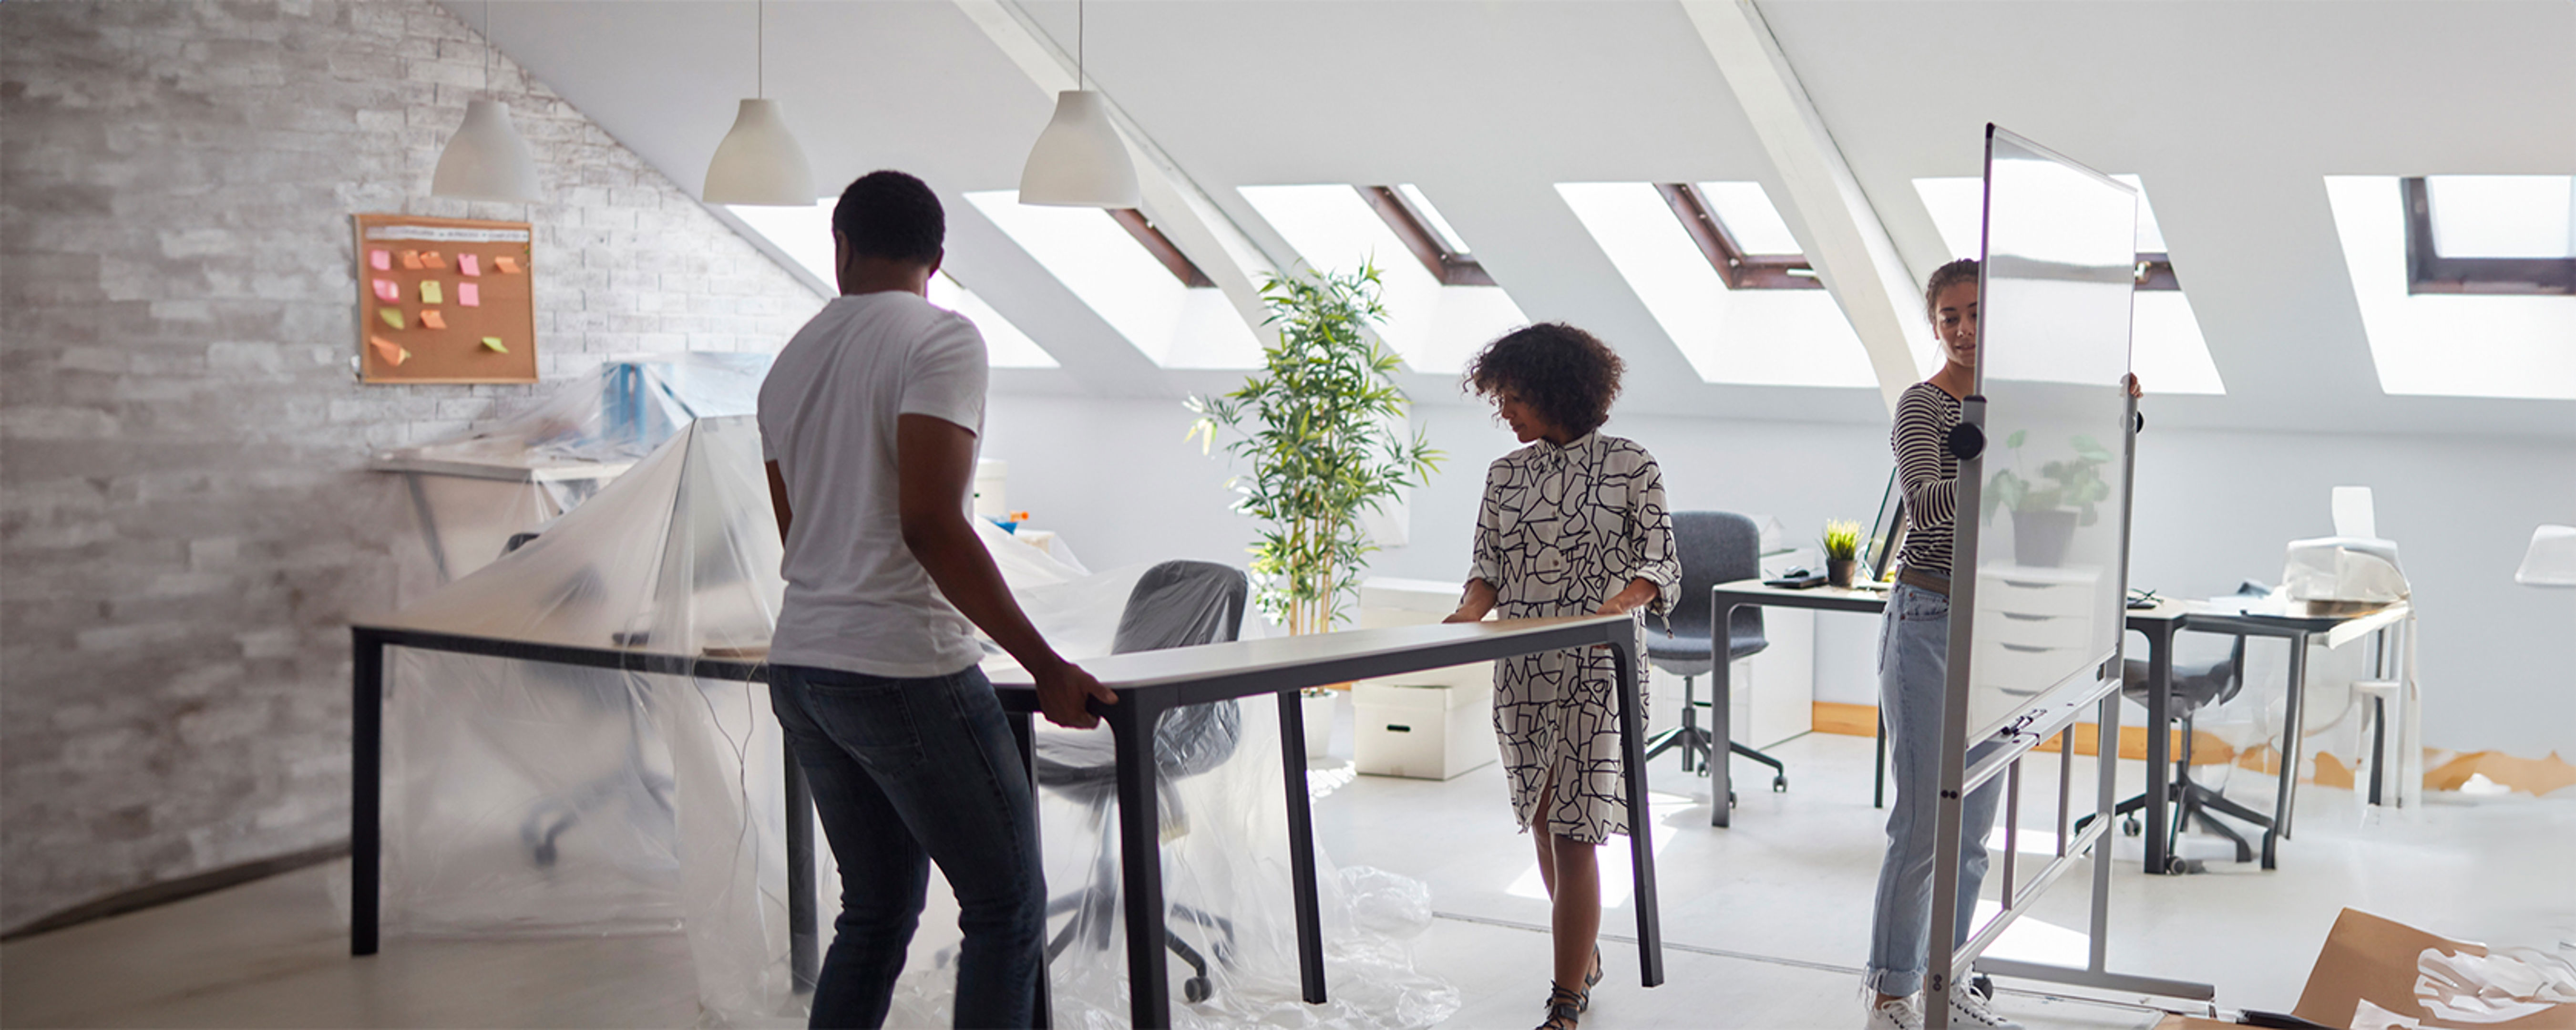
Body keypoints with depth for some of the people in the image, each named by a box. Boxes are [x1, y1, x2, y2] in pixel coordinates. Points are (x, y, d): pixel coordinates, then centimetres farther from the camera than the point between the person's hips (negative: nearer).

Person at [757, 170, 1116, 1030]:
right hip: (903, 671, -8)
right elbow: (929, 522, -19)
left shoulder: (791, 362, 15)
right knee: (1007, 906, 2)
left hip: (799, 667, 8)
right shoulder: (940, 339, -8)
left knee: (877, 912, 16)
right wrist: (1047, 667, -17)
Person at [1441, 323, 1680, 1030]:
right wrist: (1473, 609, -9)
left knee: (1575, 830, -8)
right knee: (1544, 819, 14)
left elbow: (1663, 565, -3)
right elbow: (1490, 566, 12)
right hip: (1523, 673, 5)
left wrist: (1621, 603, -23)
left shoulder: (1630, 467, -4)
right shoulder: (1505, 475, 9)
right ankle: (1585, 955, 35)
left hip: (1599, 673, -5)